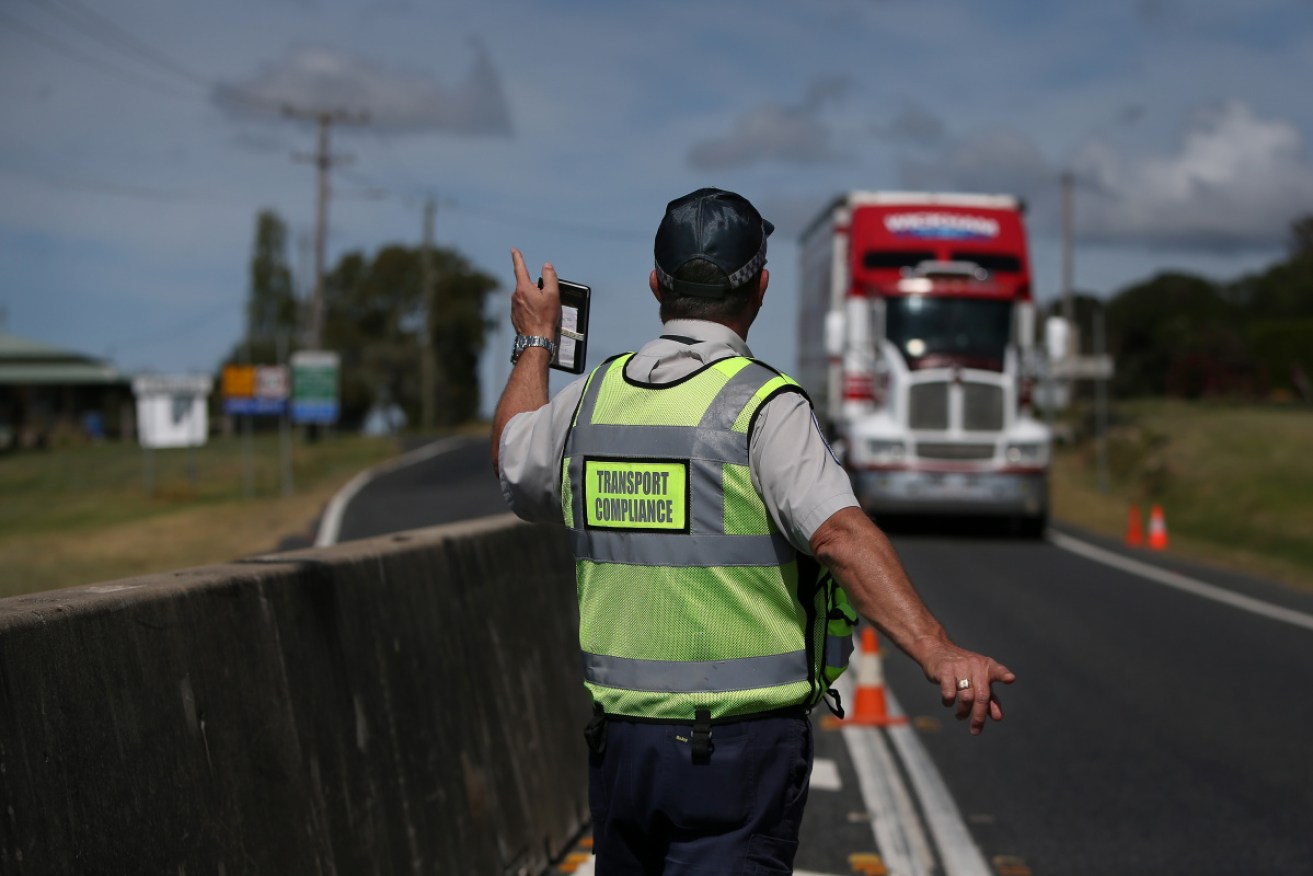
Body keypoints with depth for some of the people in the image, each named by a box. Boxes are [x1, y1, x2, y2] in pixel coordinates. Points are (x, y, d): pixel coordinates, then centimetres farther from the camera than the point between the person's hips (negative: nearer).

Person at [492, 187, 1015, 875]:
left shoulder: (594, 398, 5)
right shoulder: (762, 405, -13)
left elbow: (513, 463, 27)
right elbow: (839, 535, -29)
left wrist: (535, 342, 39)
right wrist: (935, 651, -37)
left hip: (618, 741, 6)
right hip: (740, 750, -6)